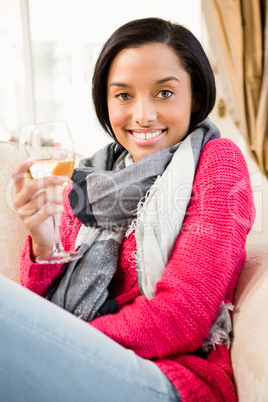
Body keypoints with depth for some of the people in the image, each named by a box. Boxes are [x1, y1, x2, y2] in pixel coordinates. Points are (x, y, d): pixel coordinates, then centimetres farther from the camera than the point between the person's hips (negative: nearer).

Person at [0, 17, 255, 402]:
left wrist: (65, 343, -14)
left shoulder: (217, 161, -2)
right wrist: (42, 242, -11)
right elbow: (49, 310, 8)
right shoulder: (92, 178, 11)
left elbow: (181, 319, -12)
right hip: (79, 366, 5)